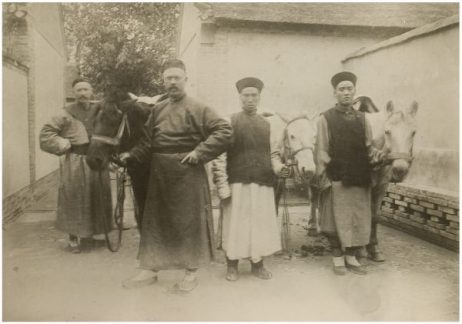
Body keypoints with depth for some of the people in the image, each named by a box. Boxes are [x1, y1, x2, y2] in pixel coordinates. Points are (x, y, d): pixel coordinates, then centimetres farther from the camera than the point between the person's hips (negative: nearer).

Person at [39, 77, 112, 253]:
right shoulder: (66, 114, 2)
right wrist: (62, 144, -9)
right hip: (74, 163, -3)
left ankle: (91, 234, 27)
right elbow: (46, 134, 3)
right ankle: (73, 239, 11)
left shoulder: (100, 110, 9)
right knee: (73, 200, 0)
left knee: (97, 200, 9)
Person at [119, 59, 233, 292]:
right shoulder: (157, 110, 10)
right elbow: (147, 141, 12)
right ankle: (149, 270, 26)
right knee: (155, 221, 11)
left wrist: (200, 152, -17)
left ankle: (191, 273, 20)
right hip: (160, 175, 5)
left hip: (187, 174, -5)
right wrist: (132, 155, -3)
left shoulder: (198, 109, -5)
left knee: (189, 221, 4)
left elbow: (225, 131, -12)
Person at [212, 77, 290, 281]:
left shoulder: (267, 124, 10)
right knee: (235, 224, 4)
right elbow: (219, 156, -7)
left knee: (261, 224, 9)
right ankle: (232, 265, 21)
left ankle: (258, 264, 26)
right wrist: (222, 186, -12)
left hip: (263, 185, 4)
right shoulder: (229, 122, -3)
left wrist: (279, 168, -4)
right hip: (237, 184, -3)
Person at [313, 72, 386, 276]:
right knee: (337, 219, 3)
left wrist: (377, 155, -11)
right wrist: (323, 178, -10)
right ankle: (338, 258, 19)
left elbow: (368, 146, 12)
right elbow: (321, 151, -4)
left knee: (359, 218, 9)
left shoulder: (361, 118, 11)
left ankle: (351, 257, 24)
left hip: (360, 179, 4)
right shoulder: (326, 119, -2)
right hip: (337, 179, -4)